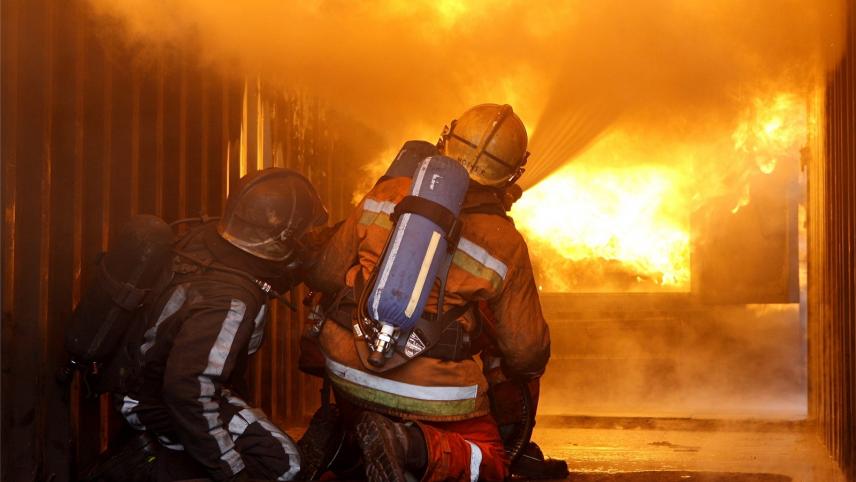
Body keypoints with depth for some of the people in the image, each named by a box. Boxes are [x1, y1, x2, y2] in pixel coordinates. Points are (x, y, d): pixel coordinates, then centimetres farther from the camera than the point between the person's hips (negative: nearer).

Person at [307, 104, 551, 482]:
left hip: (347, 366, 4)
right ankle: (418, 446, -16)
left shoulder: (386, 194, -5)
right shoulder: (506, 245, -9)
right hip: (430, 388, -4)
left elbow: (326, 275, 2)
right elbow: (526, 349, -2)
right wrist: (523, 372, 22)